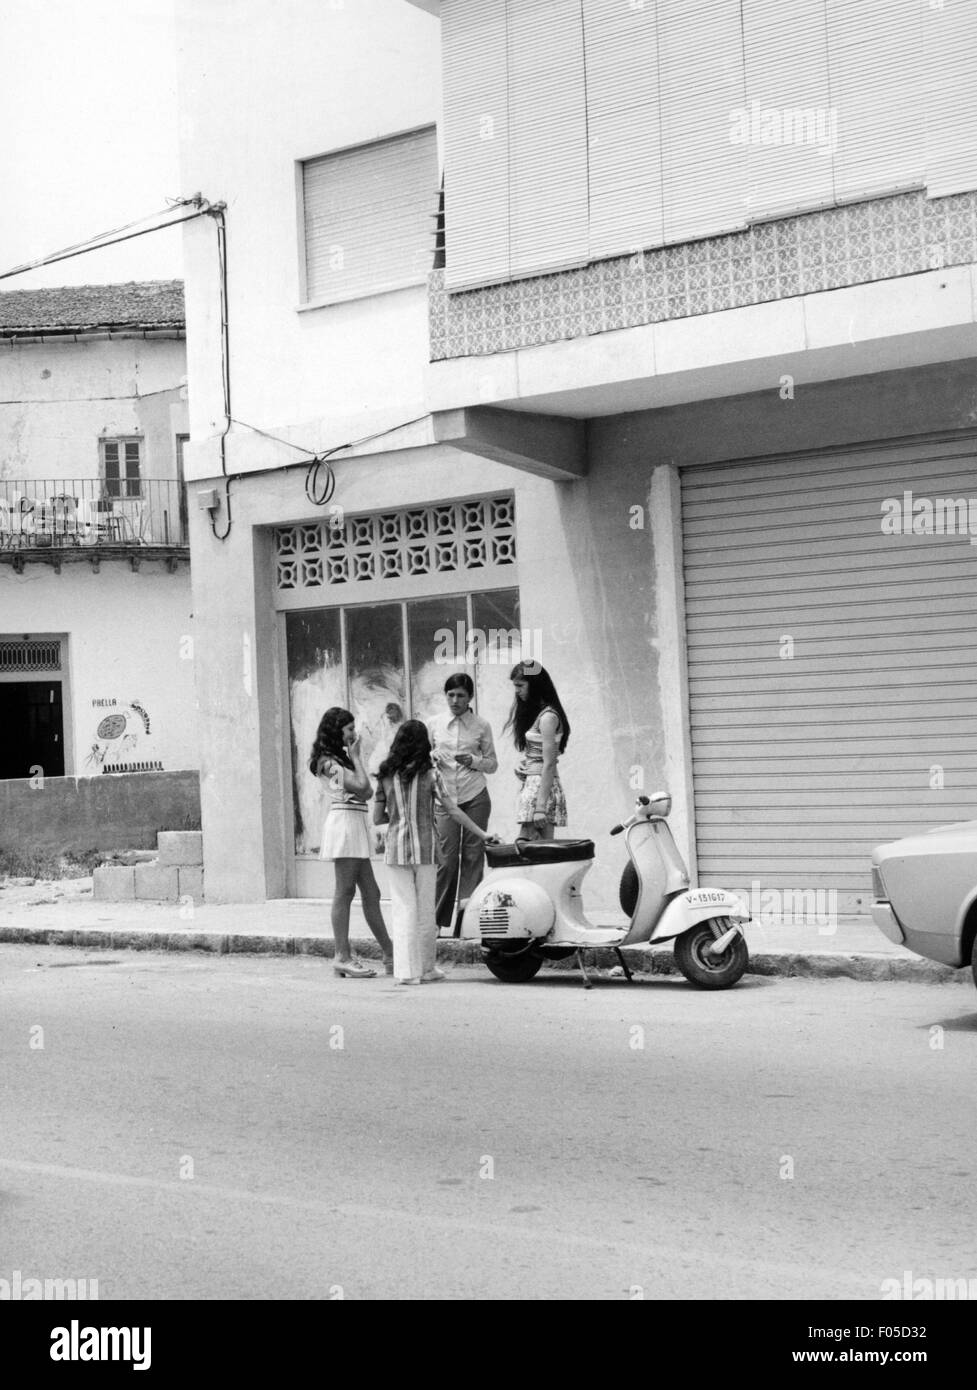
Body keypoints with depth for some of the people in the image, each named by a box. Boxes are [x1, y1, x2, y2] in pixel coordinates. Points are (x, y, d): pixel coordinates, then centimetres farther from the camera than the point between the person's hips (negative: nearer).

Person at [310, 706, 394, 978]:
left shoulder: (341, 758, 21)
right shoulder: (330, 761, -7)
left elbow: (368, 792, 16)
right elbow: (360, 785, -15)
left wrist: (353, 757, 11)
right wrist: (356, 757, -5)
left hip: (355, 825, 10)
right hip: (344, 821, -10)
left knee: (371, 893, 9)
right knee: (345, 891, -8)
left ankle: (390, 955, 12)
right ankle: (343, 957, -7)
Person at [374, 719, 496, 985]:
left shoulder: (386, 776, 2)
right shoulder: (429, 774, -4)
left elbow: (377, 818, 4)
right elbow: (454, 811, -6)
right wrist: (482, 834, 0)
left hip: (395, 850, 2)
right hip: (424, 849, -2)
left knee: (403, 910, 5)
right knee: (425, 911, 9)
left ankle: (406, 970, 1)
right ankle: (426, 968, 16)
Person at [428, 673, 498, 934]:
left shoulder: (482, 725, 6)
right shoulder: (434, 724, 7)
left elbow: (492, 764, 10)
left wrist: (473, 760, -9)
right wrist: (430, 760, -7)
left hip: (475, 798, 0)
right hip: (444, 797, 0)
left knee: (473, 856, -2)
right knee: (446, 859, -5)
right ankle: (439, 919, 3)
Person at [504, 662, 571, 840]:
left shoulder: (548, 717, -11)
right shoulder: (532, 711, 17)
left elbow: (548, 764, -16)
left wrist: (541, 806, -20)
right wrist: (522, 766, 3)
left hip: (543, 786, -9)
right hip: (530, 784, 9)